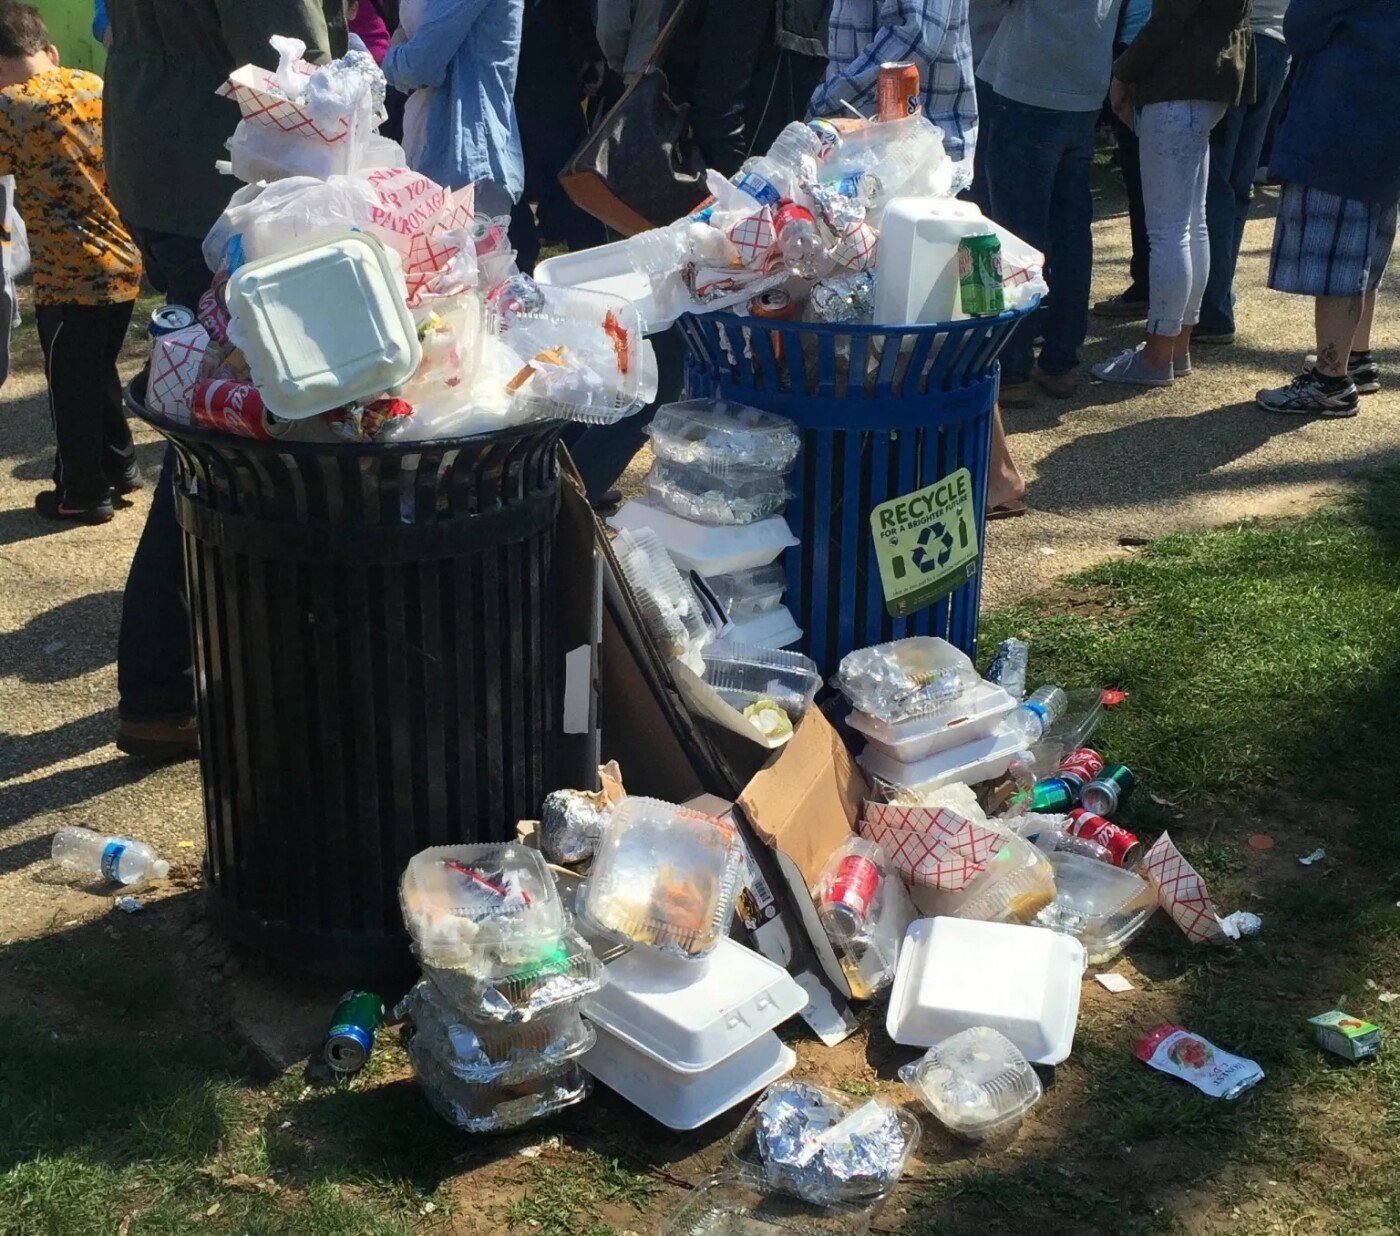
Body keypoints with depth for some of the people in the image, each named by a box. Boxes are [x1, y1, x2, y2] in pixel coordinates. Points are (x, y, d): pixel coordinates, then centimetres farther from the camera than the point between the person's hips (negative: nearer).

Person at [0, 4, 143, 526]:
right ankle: (119, 465, 36)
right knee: (99, 372, 24)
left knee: (71, 386, 8)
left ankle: (83, 495, 18)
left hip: (69, 276, -7)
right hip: (124, 263, 7)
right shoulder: (95, 86, 5)